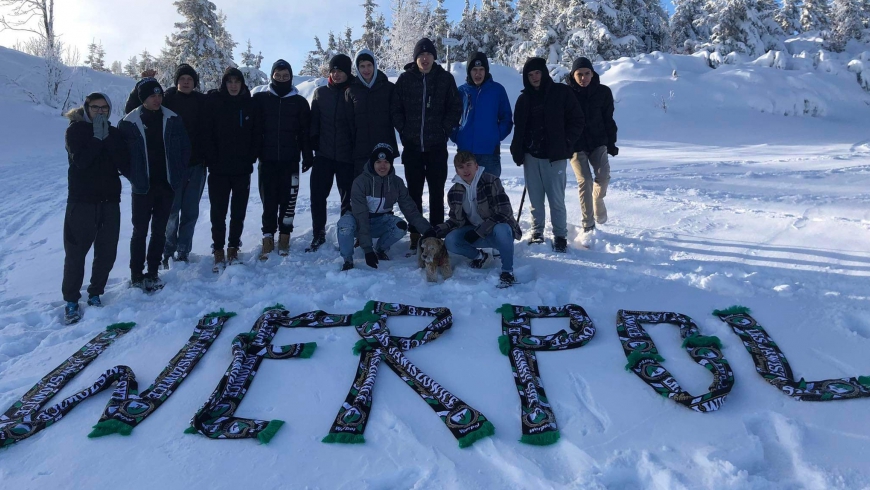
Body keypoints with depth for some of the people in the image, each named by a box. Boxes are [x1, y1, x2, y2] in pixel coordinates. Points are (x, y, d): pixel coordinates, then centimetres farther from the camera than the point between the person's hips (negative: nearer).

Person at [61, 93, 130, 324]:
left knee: (107, 253, 6)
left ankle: (95, 294, 23)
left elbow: (125, 165, -6)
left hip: (110, 201, 3)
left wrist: (108, 138, -12)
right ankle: (71, 300, 11)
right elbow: (80, 162, -17)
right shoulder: (76, 131, 0)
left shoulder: (114, 133, 8)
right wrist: (97, 138, -17)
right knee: (75, 253, 0)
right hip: (81, 202, -3)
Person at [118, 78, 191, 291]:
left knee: (159, 230, 9)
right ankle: (136, 274, 14)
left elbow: (185, 148, 5)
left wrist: (178, 174, -1)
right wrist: (133, 177, -5)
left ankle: (152, 272, 21)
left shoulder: (173, 119, 0)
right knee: (140, 230, 4)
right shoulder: (129, 122, -6)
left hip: (167, 185, 2)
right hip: (143, 186, -2)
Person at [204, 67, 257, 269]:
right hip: (219, 168, -2)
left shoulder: (249, 104, 4)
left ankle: (233, 247, 20)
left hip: (242, 168, 2)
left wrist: (250, 158, -3)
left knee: (239, 210, 8)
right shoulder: (214, 101, -2)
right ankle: (218, 249, 12)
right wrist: (211, 159, -11)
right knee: (218, 210, 1)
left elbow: (255, 134, 7)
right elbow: (207, 133, -4)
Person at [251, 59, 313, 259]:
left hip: (290, 159, 0)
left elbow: (305, 131, 6)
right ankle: (268, 237, 7)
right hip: (267, 159, 0)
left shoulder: (299, 101, 7)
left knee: (288, 199, 1)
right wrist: (254, 152, -5)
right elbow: (254, 128, 3)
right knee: (269, 199, 2)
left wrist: (308, 155, 2)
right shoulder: (260, 98, 5)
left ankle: (284, 236, 12)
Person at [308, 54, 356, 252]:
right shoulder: (320, 93, 9)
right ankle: (319, 234, 13)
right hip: (324, 154, 3)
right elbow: (314, 122, 11)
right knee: (317, 195, 1)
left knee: (348, 197, 4)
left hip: (347, 155, -2)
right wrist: (313, 144, 2)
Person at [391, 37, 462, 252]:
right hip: (412, 146, 1)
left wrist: (444, 130, -4)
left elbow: (455, 108, 3)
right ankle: (415, 234, 13)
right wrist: (404, 131, -2)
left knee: (437, 192, 4)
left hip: (437, 146, -1)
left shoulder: (445, 78, 2)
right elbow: (395, 108, 5)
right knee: (414, 191, 6)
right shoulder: (405, 79, 3)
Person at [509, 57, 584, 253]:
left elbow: (577, 120, 1)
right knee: (535, 199, 6)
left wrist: (565, 145, -5)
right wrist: (517, 151, 5)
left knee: (556, 199, -3)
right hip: (531, 156, 4)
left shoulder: (561, 92, 1)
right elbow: (518, 127, 16)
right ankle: (537, 233, 18)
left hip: (555, 156, -3)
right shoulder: (524, 98, 12)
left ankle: (560, 236, 9)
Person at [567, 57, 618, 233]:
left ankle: (598, 199, 22)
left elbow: (608, 119, 7)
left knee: (603, 175, -13)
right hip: (575, 145, -2)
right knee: (585, 181, -9)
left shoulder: (603, 92, 1)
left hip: (598, 142, 2)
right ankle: (588, 225, -1)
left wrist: (611, 143, 5)